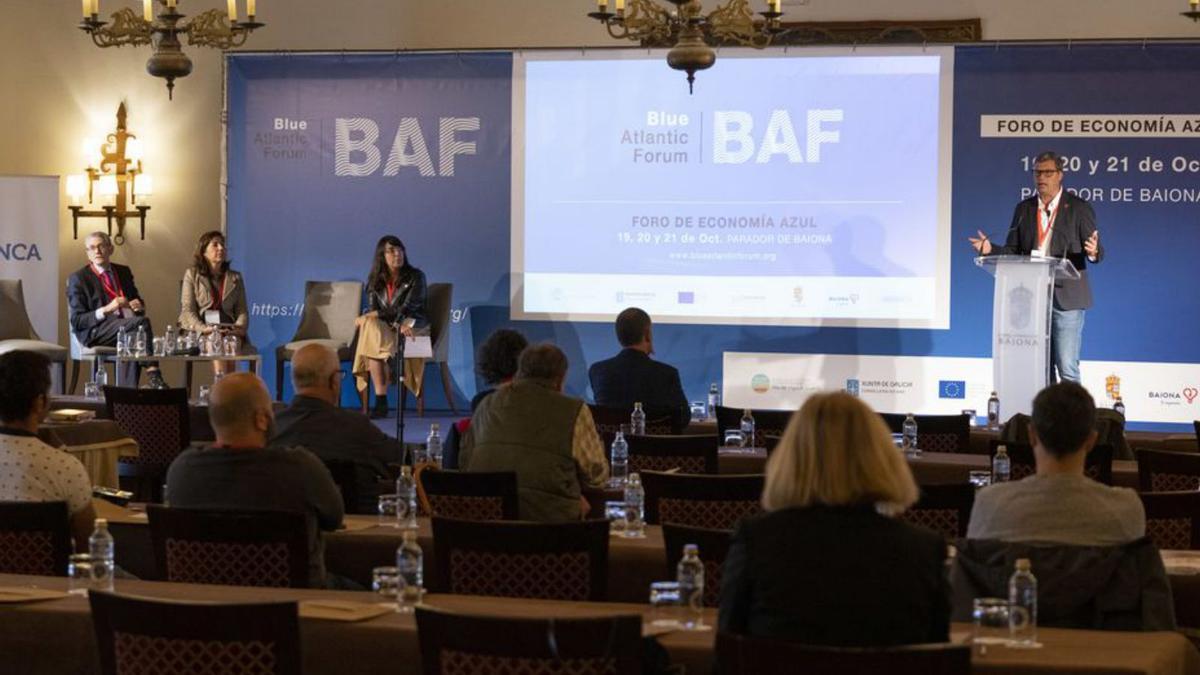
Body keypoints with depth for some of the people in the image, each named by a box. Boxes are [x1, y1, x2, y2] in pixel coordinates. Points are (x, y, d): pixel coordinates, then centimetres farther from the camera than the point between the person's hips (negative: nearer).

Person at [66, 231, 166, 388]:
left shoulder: (123, 272, 20)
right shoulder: (78, 279, 3)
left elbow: (137, 301, 26)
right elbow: (77, 321, -4)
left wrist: (139, 306, 0)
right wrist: (106, 310, -18)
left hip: (125, 327, 5)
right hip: (95, 331, -5)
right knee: (142, 322, -30)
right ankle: (152, 373, -30)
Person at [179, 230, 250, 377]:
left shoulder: (235, 278, 21)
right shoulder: (192, 275, 13)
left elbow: (242, 311, 14)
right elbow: (188, 310, 3)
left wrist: (239, 328, -9)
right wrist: (204, 329, -15)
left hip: (229, 332, 2)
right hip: (199, 332, -2)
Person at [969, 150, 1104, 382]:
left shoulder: (1079, 208, 1)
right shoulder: (1024, 209, 12)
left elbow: (1096, 251, -4)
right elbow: (1013, 251, 11)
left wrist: (1094, 252, -27)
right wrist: (990, 249, -9)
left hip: (1066, 296, -4)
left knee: (1067, 367, -8)